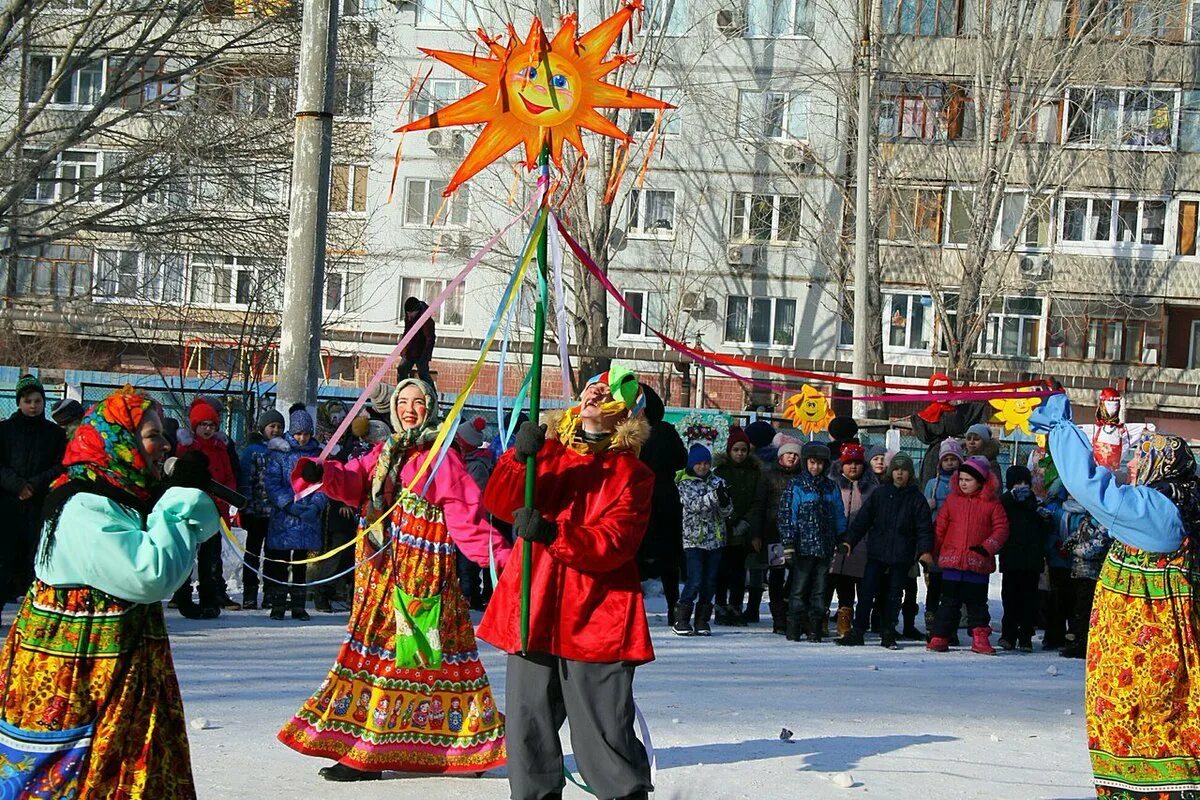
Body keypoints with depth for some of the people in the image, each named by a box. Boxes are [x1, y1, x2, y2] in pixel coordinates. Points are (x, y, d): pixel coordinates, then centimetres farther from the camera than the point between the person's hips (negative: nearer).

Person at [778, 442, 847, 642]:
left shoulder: (831, 487, 13)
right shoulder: (795, 486, 0)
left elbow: (839, 516, 19)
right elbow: (786, 515, -4)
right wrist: (788, 543, -10)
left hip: (825, 547, 4)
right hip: (803, 545, -4)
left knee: (819, 590, 5)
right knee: (800, 588, -2)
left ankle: (815, 629, 9)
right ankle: (794, 628, 3)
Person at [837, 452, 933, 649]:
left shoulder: (916, 498, 2)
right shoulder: (879, 494, 5)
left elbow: (924, 528, 0)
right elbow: (863, 519, 5)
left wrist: (925, 550, -14)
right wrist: (849, 541, -4)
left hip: (902, 557, -1)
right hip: (876, 553, 1)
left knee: (893, 596, 6)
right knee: (867, 593, -3)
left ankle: (888, 634, 15)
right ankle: (857, 631, 3)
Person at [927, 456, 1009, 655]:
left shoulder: (992, 503, 0)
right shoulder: (952, 500, 7)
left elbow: (1001, 528, -1)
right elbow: (940, 527, 11)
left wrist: (987, 547, -13)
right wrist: (932, 552, 9)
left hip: (978, 563, -2)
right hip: (952, 561, 2)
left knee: (977, 602, 6)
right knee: (949, 601, 5)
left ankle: (980, 639, 12)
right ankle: (940, 637, 8)